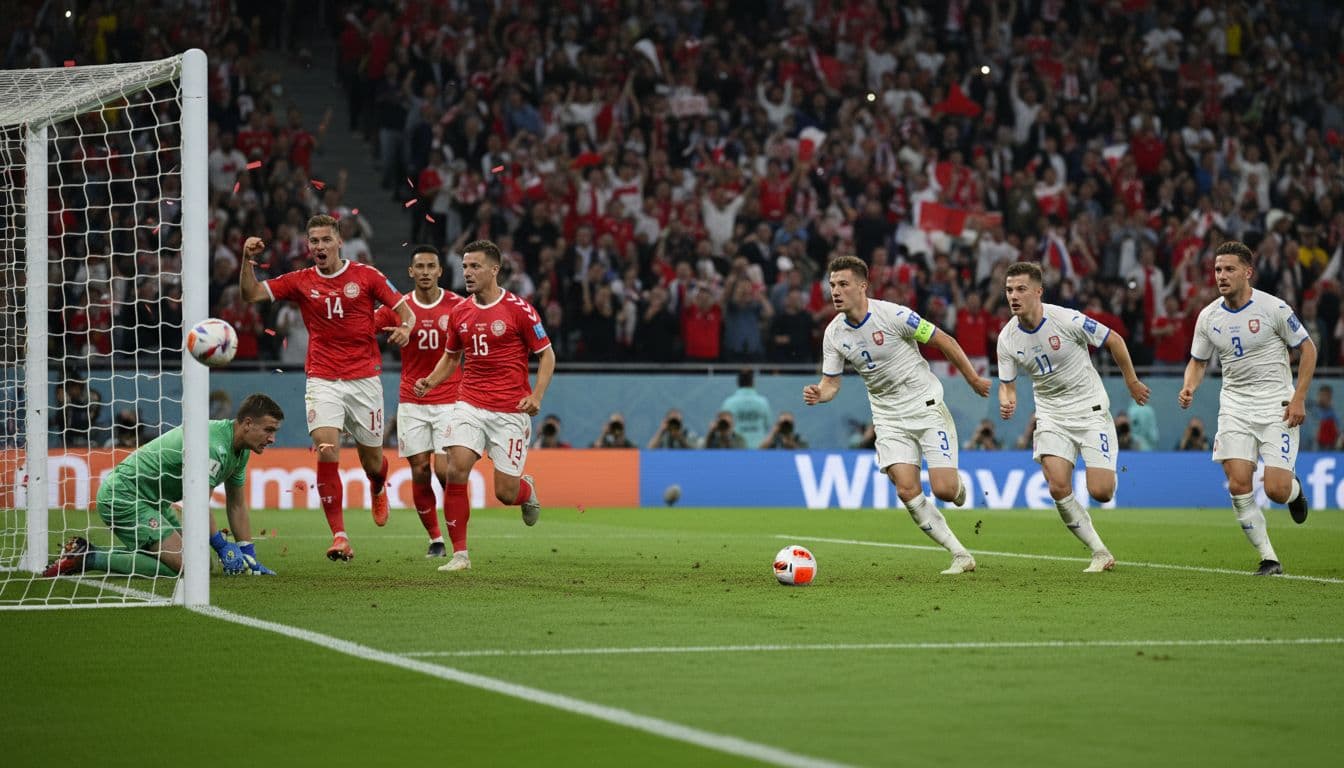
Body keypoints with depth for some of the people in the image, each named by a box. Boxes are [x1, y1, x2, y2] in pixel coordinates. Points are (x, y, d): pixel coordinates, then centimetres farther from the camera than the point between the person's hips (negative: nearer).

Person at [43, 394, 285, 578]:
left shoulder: (240, 450, 8)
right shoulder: (213, 444, -25)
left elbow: (236, 505, 17)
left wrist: (249, 558, 13)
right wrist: (222, 547, -15)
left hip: (152, 501, 11)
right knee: (181, 564, -22)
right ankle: (89, 558, -15)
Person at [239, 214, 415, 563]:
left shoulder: (366, 275, 0)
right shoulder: (301, 281, 4)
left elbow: (405, 311, 2)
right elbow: (251, 293, 2)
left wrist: (405, 328, -20)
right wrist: (248, 259, -14)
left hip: (364, 380, 0)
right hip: (322, 380, 0)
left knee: (371, 459, 9)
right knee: (326, 450, -19)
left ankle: (378, 490, 49)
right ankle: (339, 535, -15)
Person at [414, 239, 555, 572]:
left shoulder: (518, 308, -7)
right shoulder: (459, 312, 7)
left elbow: (546, 355, -1)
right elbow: (451, 357, 22)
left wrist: (536, 396, -14)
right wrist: (429, 382, 3)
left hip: (510, 412, -4)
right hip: (470, 404, 4)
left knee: (506, 493, -4)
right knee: (456, 470, -17)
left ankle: (528, 490, 35)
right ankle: (459, 554, -8)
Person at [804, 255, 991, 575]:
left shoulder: (894, 315, -19)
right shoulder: (834, 334, -4)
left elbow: (945, 342, -9)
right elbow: (831, 382, 3)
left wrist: (973, 379, -2)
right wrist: (818, 394, -21)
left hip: (927, 406, -4)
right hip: (889, 417, 4)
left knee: (944, 490, -13)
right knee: (907, 491, -13)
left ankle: (958, 485, 28)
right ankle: (961, 556, -2)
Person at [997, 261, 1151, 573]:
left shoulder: (1068, 320, -19)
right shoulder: (1007, 339, -7)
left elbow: (1114, 340, -4)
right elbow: (1006, 383, 5)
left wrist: (1132, 381, 6)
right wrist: (1006, 402, -19)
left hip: (1090, 409, -3)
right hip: (1050, 415, 3)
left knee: (1100, 492, -11)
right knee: (1058, 488, -17)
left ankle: (1113, 473, 29)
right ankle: (1100, 554, 0)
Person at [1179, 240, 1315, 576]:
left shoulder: (1273, 308, -11)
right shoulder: (1208, 316, 2)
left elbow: (1308, 348, -2)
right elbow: (1198, 361, 14)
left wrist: (1298, 398, -9)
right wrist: (1189, 388, -8)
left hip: (1276, 405, -4)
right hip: (1234, 406, 4)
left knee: (1276, 490, -12)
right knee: (1238, 485, -12)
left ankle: (1295, 489, 28)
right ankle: (1268, 558, 1)